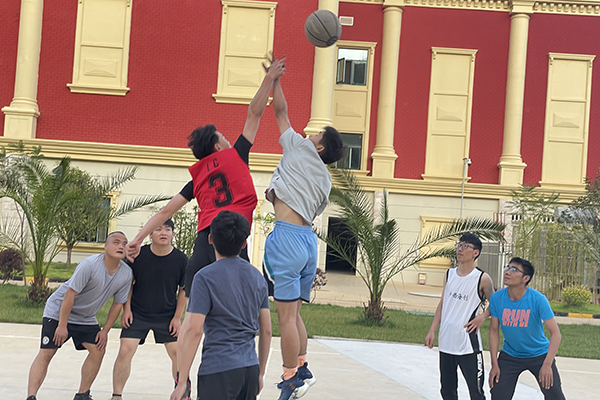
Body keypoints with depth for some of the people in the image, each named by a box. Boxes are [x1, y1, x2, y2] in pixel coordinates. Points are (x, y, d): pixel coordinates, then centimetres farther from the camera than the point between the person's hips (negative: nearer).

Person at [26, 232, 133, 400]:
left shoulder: (126, 274, -12)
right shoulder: (90, 265, -29)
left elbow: (118, 303, -1)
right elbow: (70, 294, -25)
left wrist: (105, 331, 0)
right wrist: (62, 326, -22)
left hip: (86, 319, 6)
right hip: (58, 311, -6)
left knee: (98, 350, -4)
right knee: (46, 353, -12)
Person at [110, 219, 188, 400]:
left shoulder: (181, 259, -10)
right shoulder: (138, 255, -11)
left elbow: (184, 290, 1)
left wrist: (177, 317, -2)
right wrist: (126, 309, -3)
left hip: (167, 315, 1)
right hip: (137, 314, -1)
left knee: (177, 353, 1)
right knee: (125, 351, -9)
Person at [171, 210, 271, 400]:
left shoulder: (205, 277, -8)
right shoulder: (257, 277, 10)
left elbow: (194, 331, -12)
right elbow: (266, 330, 12)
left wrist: (182, 382, -9)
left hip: (218, 371, -6)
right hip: (250, 369, 6)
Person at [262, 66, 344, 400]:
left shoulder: (301, 149, 2)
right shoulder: (325, 182, 18)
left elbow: (281, 111, 11)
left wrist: (275, 78, 22)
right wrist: (278, 198, 32)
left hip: (288, 236, -8)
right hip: (308, 237, 8)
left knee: (286, 315, -6)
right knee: (294, 313, 17)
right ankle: (302, 370, 18)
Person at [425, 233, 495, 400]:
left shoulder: (482, 279, -7)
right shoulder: (449, 274, 8)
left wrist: (481, 318, -11)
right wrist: (432, 331, 9)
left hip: (468, 345, -5)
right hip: (446, 342, 6)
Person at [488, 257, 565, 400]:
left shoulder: (538, 299, -22)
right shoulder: (496, 298, -13)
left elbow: (555, 333, -22)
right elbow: (494, 330, -2)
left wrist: (547, 364, -33)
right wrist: (494, 364, -5)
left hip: (539, 355, -2)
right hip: (509, 355, 2)